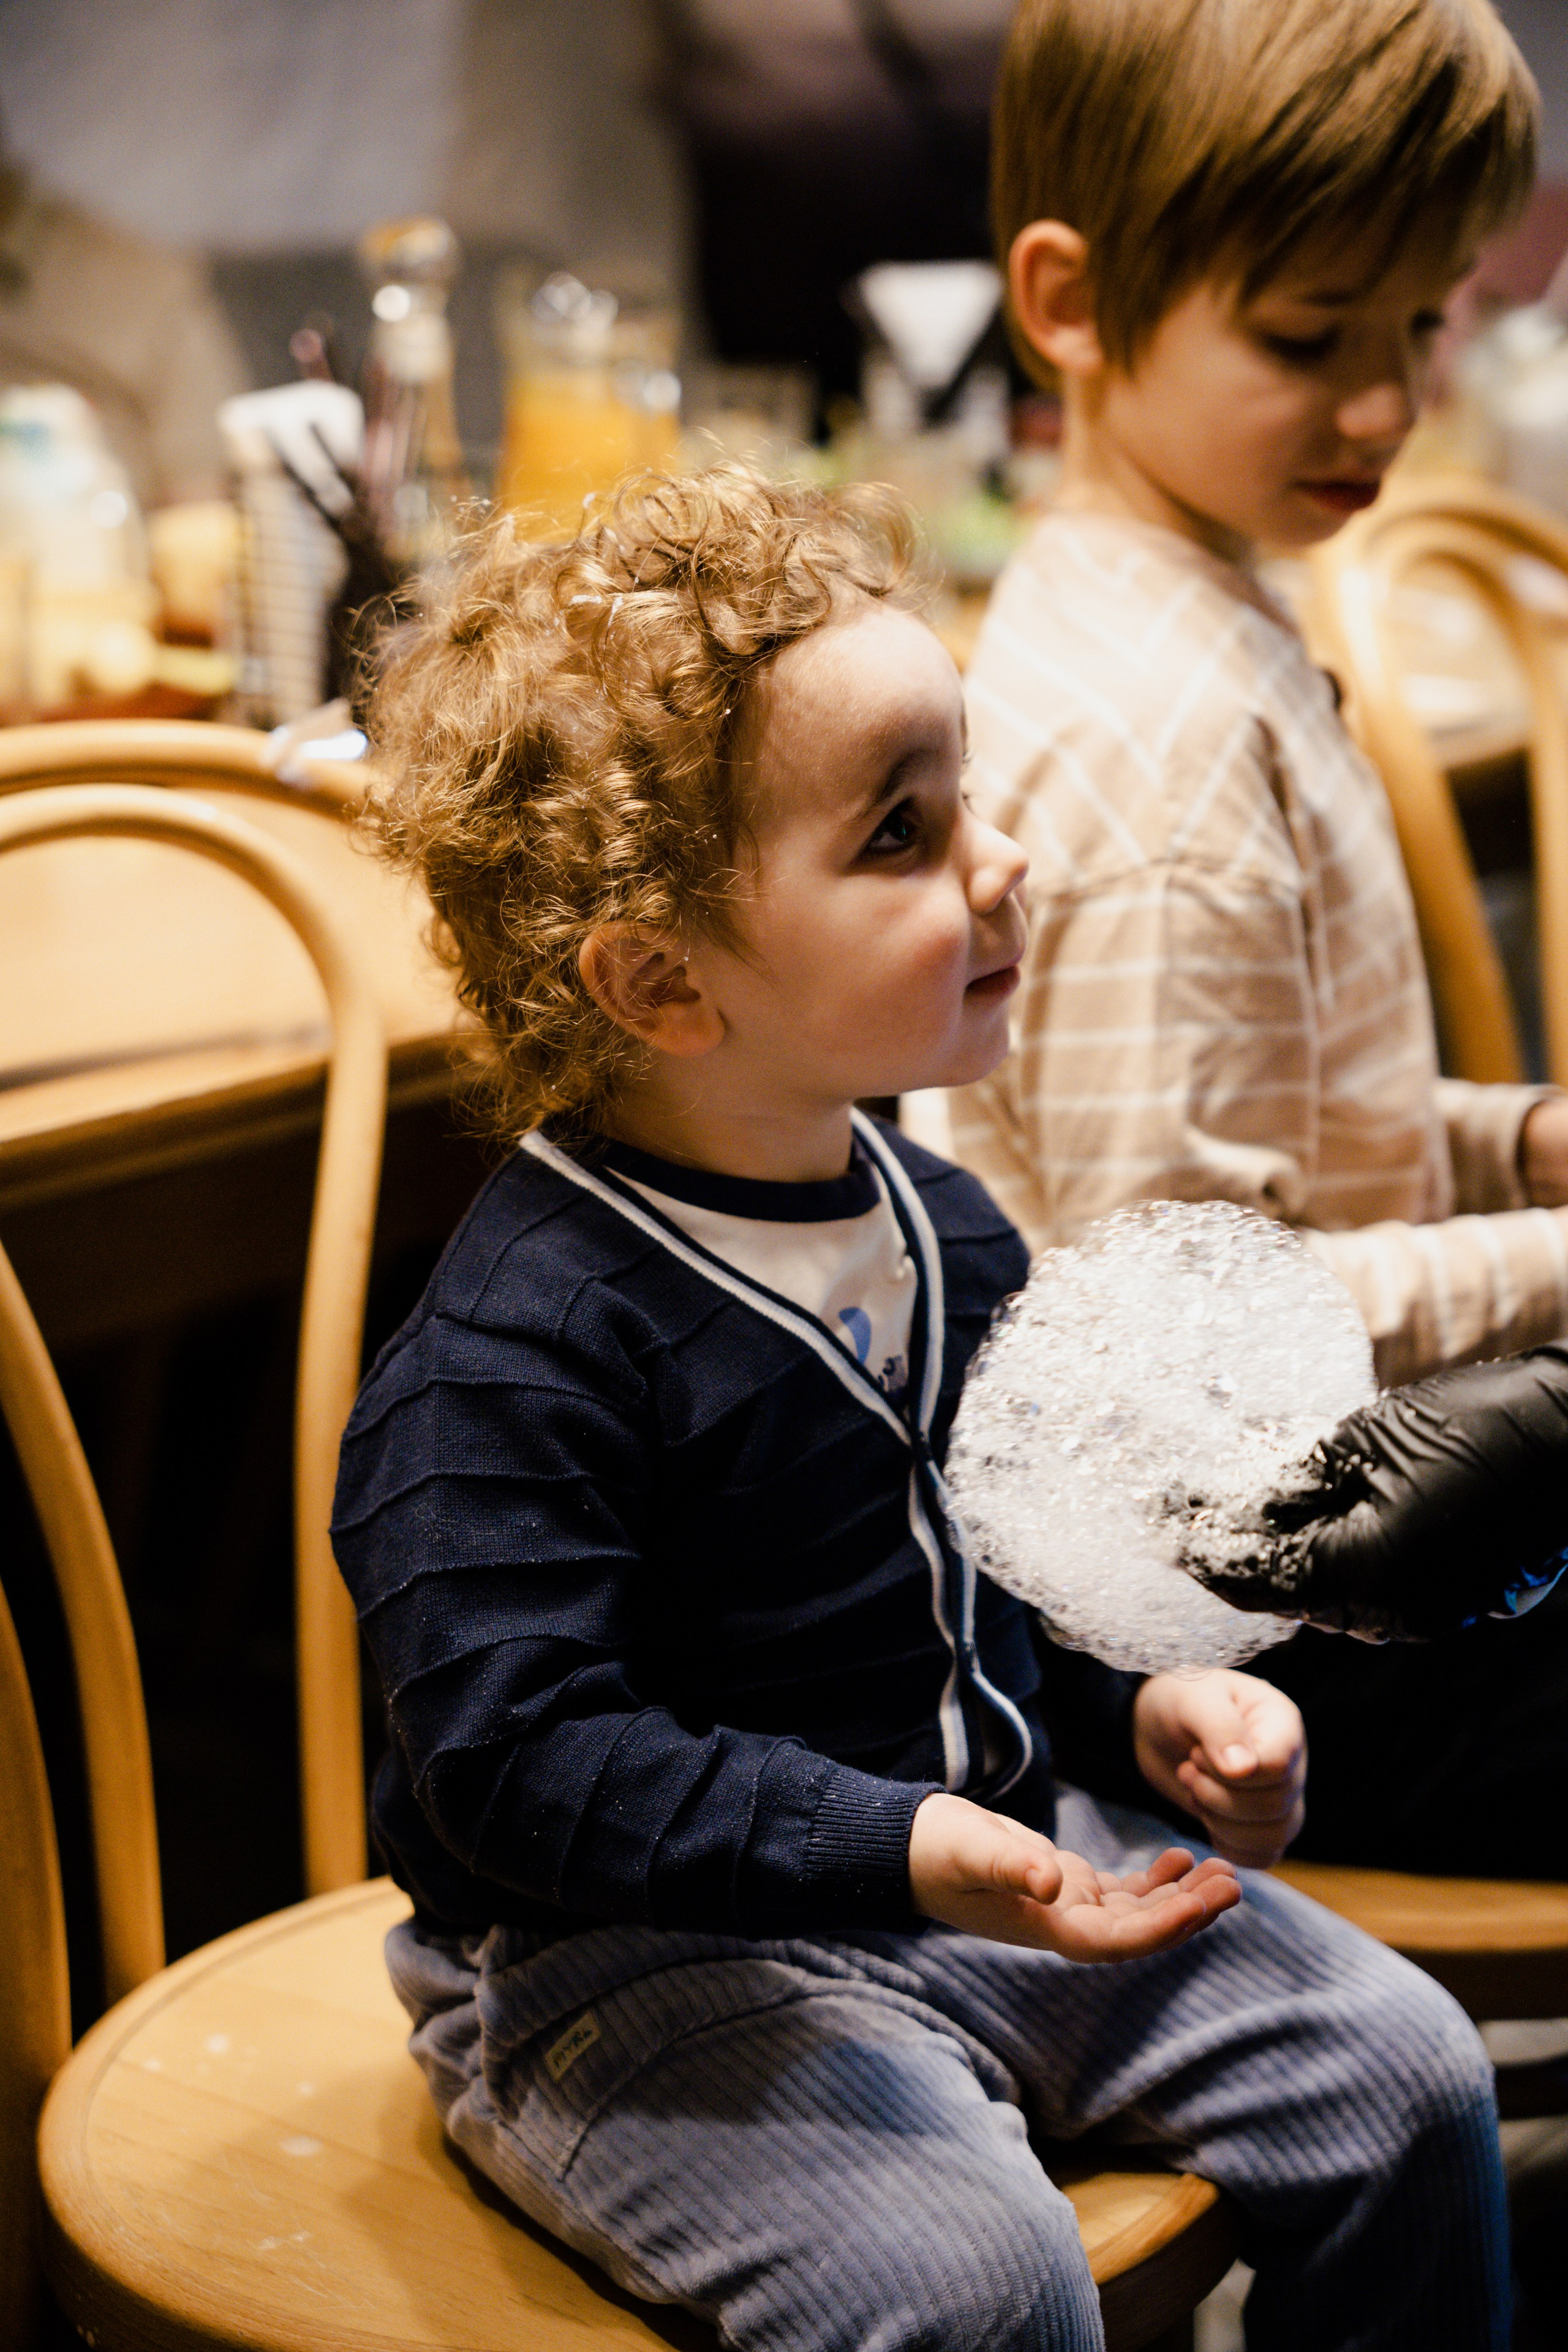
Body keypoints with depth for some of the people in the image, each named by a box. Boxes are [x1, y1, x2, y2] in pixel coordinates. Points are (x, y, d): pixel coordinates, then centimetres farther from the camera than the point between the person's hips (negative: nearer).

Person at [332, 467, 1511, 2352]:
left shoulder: (942, 1227, 7)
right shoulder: (522, 1348, -22)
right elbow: (515, 1754, -28)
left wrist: (1145, 1703, 2)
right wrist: (894, 1849, -36)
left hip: (996, 1848, 8)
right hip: (645, 1963, -8)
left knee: (1397, 2064, 3)